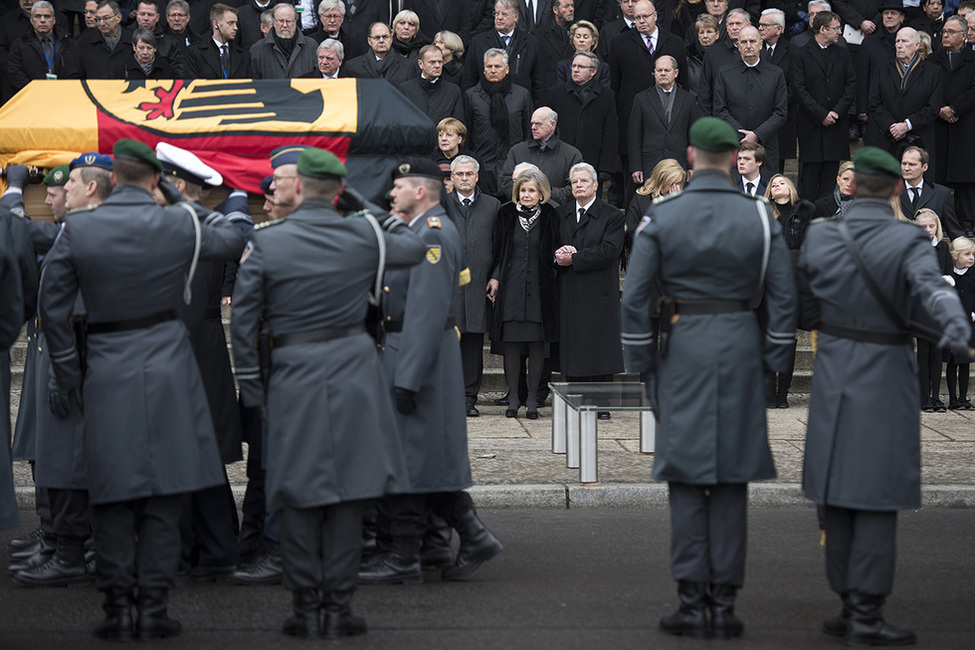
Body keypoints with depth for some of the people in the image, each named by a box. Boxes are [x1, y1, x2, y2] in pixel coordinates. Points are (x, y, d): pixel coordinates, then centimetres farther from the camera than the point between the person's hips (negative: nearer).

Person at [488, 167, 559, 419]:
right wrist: (495, 277, 1)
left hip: (539, 288, -1)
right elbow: (499, 250, 9)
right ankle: (513, 398, 10)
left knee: (537, 345, 0)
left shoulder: (550, 217, 2)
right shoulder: (507, 214, 5)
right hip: (510, 287, 1)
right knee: (511, 343, 2)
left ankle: (532, 400, 8)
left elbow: (554, 253, 9)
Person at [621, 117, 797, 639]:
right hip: (741, 348, 1)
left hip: (681, 349, -1)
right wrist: (774, 366, 7)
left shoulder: (661, 218, -4)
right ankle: (724, 604, 6)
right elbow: (783, 299, -1)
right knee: (732, 479, 5)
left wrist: (641, 365, 4)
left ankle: (692, 602, 1)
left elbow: (634, 298, -5)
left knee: (686, 478, 3)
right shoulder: (761, 219, 0)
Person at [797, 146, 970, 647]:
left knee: (839, 495, 10)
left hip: (833, 379, 4)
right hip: (885, 379, -4)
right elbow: (932, 287, -35)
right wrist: (956, 324, -53)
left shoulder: (819, 236, -1)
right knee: (878, 498, -1)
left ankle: (850, 607, 15)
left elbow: (806, 314, 8)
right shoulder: (908, 243, -13)